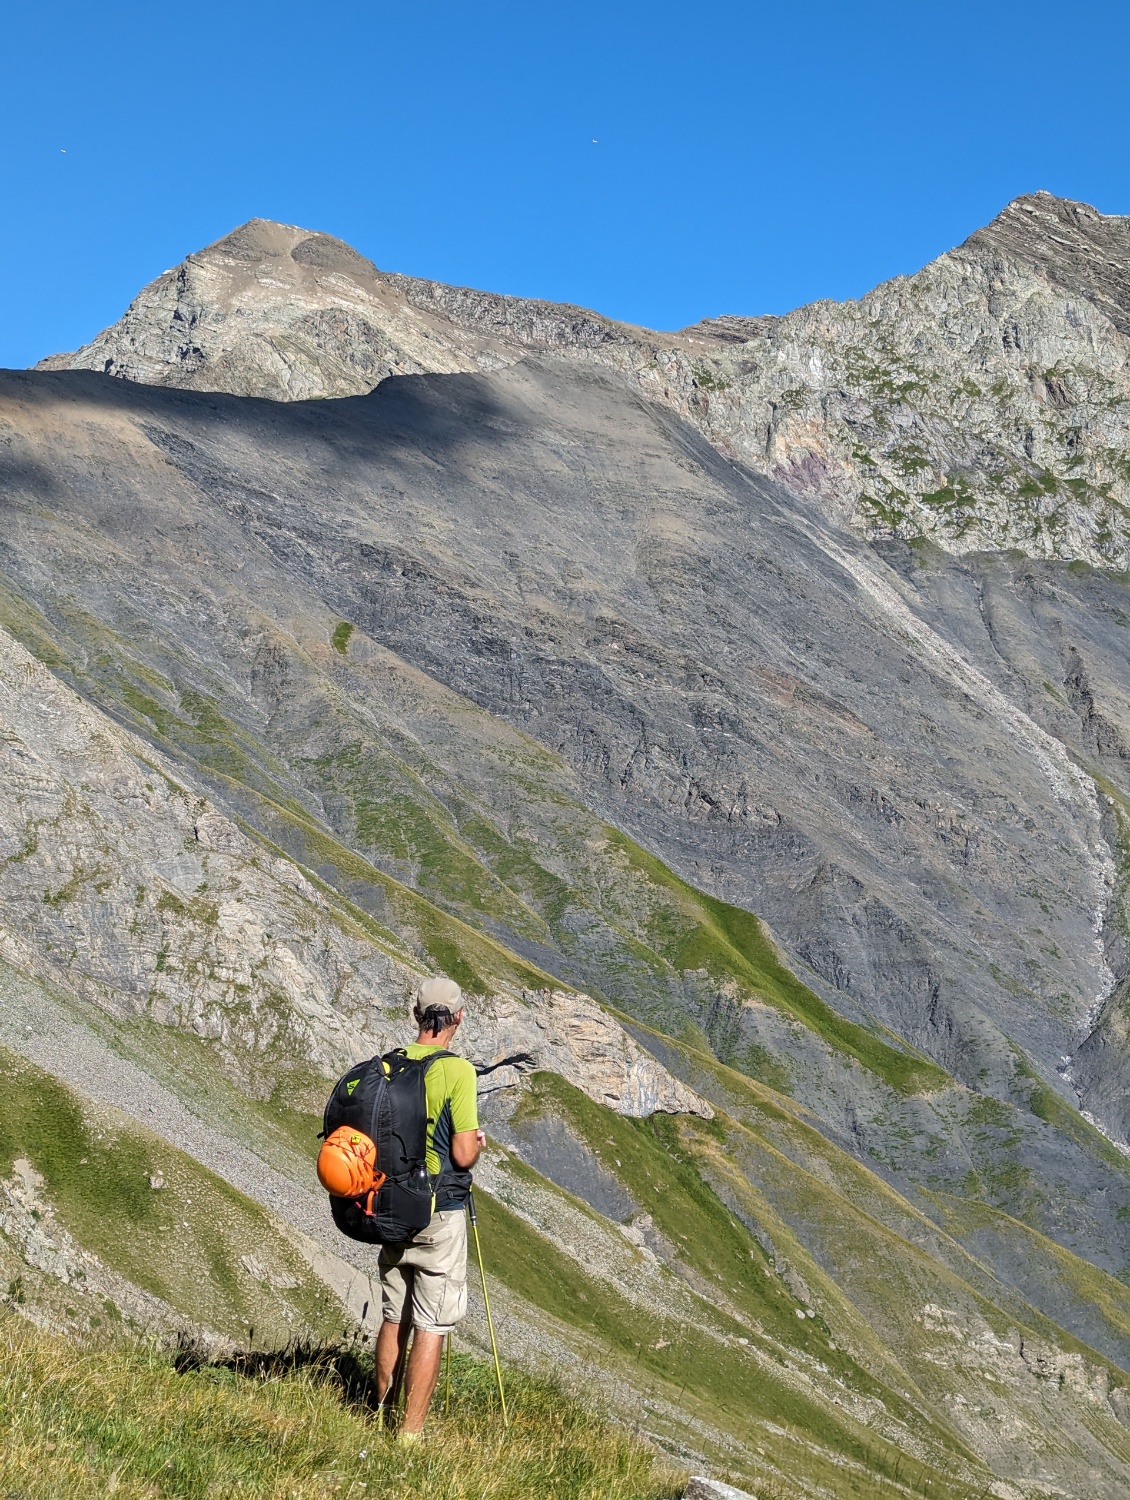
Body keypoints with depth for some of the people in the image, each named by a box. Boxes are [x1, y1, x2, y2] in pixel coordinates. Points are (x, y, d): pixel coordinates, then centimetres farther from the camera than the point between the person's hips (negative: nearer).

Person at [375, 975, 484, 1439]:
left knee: (393, 1318, 17)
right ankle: (411, 1433, 1)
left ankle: (382, 1415, 27)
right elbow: (463, 1154, -16)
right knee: (431, 1326, 0)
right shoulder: (458, 1070, -14)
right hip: (440, 1214, -6)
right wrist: (478, 1141, 5)